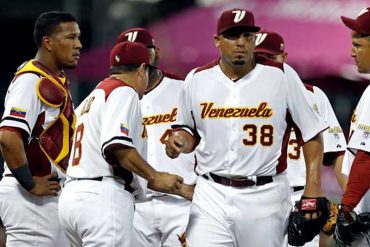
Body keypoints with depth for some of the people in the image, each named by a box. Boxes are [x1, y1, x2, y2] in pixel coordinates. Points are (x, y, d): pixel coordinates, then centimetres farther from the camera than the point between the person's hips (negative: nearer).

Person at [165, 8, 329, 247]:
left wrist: (313, 188, -6)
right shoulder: (197, 80, 6)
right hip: (211, 195, 2)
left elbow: (312, 132, 2)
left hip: (264, 195, -2)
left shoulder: (281, 78, -2)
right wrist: (180, 141, -4)